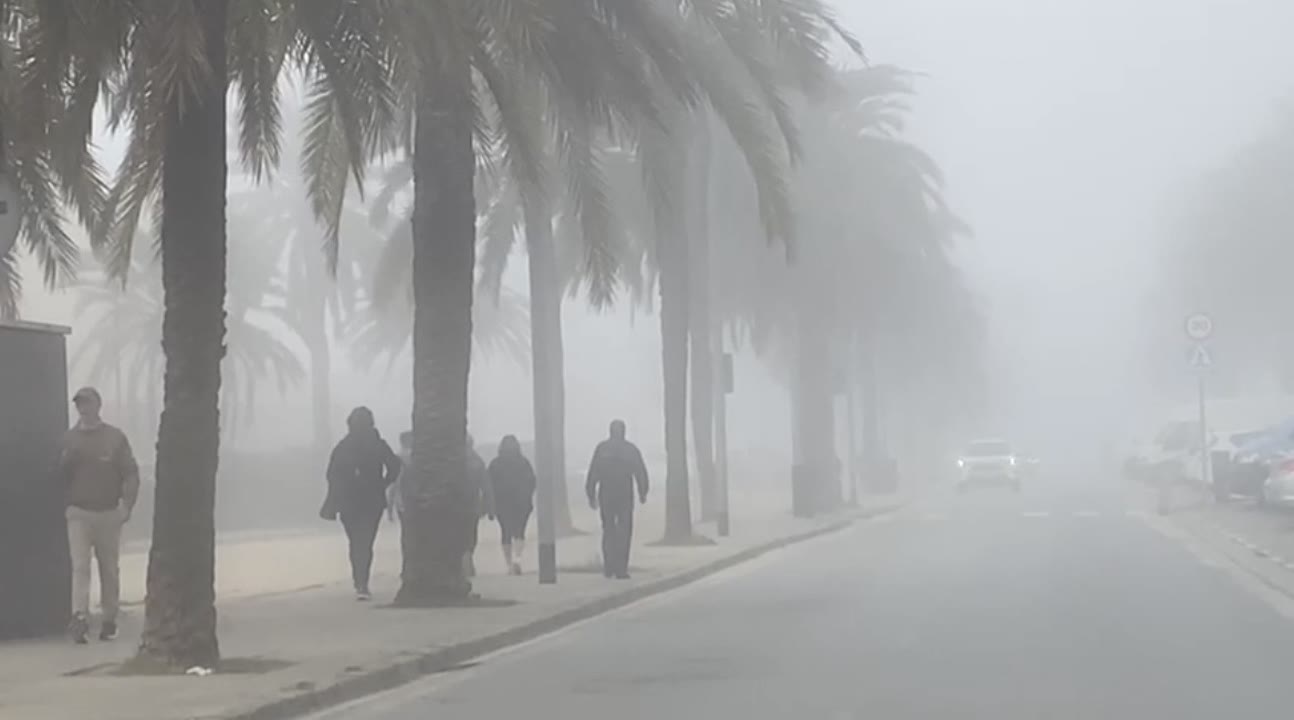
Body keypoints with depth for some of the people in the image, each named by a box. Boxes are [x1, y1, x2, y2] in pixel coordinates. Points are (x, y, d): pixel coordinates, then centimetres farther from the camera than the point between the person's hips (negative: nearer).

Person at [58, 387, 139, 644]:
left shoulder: (115, 437, 1)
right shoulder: (69, 439, 8)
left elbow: (131, 474, -1)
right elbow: (59, 475, 9)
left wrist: (127, 506, -12)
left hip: (109, 514, 0)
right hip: (78, 514, 0)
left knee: (109, 569, 7)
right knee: (80, 566, -11)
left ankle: (109, 620, 16)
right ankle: (80, 617, -20)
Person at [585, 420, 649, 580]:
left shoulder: (601, 448, -1)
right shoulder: (631, 449, -1)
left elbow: (593, 473, -4)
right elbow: (641, 472, 1)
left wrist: (591, 495, 1)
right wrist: (643, 493, 13)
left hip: (606, 495, 1)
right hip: (625, 495, -1)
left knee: (608, 529, 16)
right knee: (624, 532, 3)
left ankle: (609, 566, 10)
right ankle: (621, 569, -5)